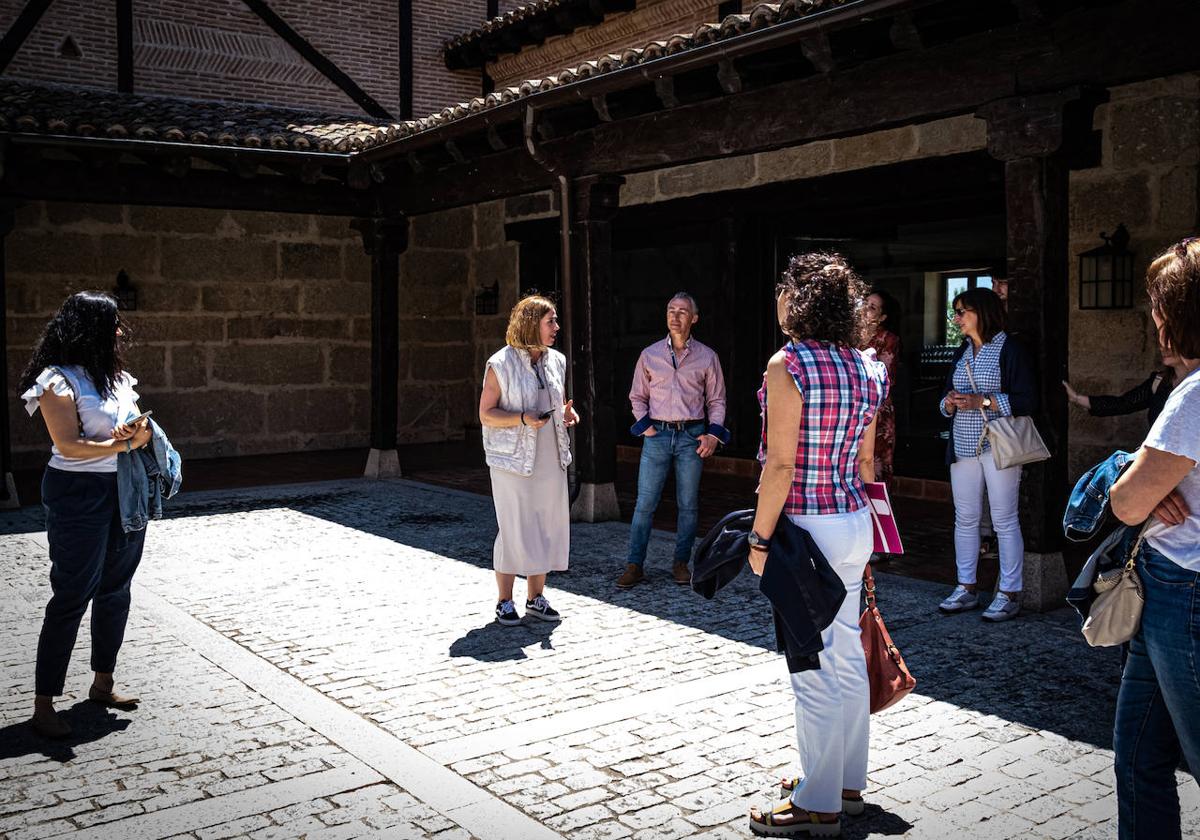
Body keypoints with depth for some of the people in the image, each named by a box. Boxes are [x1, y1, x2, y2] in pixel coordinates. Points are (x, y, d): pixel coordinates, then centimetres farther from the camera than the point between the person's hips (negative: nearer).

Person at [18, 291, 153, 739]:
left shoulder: (117, 376, 11)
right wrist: (123, 443, -24)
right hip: (78, 494, -8)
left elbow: (140, 428, 12)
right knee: (72, 596, -5)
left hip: (124, 491, 8)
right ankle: (43, 704, 4)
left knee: (115, 589, 13)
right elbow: (69, 445, -19)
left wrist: (139, 434, -10)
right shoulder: (59, 381, -12)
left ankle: (102, 683, 28)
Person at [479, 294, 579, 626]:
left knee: (547, 527, 8)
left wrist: (568, 412, -1)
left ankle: (535, 598, 21)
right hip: (513, 461, -6)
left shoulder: (556, 361, 11)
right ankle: (505, 602, 11)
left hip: (550, 461, 6)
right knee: (514, 529, -3)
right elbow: (486, 414, -7)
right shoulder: (501, 364, -8)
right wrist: (522, 418, -22)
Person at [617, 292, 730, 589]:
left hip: (692, 436, 0)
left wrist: (713, 433, -4)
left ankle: (681, 562, 18)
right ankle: (634, 565, 4)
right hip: (657, 434, 0)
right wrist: (645, 425, -1)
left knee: (688, 505, 6)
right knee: (645, 503, -2)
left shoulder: (707, 357, 5)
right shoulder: (650, 355, 7)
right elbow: (638, 396, 13)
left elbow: (716, 400, 8)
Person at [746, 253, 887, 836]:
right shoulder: (861, 367, 8)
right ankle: (848, 783, 32)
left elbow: (781, 465, -19)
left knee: (814, 670, 1)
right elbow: (865, 463, 13)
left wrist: (759, 537, -13)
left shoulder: (787, 364, -16)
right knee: (847, 657, 17)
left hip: (807, 527, -9)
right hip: (855, 524, 9)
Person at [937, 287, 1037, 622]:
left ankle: (1009, 594, 5)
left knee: (1004, 521, -2)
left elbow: (1027, 400, -11)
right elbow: (947, 399, 21)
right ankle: (966, 589, 18)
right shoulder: (963, 352, 16)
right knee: (965, 519, 9)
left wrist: (981, 401, -19)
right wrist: (950, 403, -3)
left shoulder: (1009, 349, -5)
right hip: (963, 446, 7)